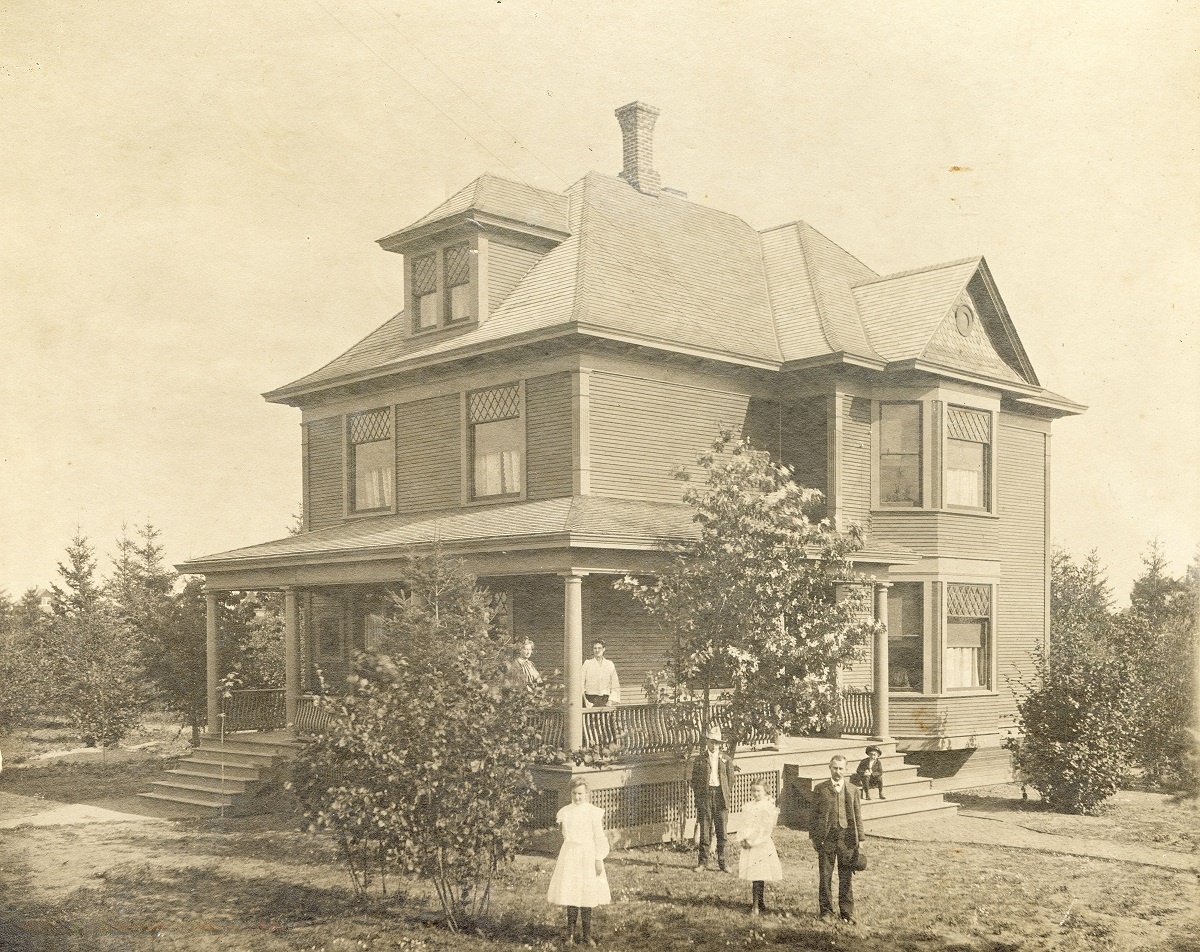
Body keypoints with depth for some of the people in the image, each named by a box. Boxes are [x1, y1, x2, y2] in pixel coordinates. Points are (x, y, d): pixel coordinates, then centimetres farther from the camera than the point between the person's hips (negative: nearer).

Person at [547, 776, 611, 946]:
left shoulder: (593, 812, -4)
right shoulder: (564, 812, 6)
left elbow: (599, 838, -3)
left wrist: (599, 859, -7)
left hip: (588, 856, -2)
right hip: (569, 855, 2)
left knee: (587, 894, 0)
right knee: (570, 894, -2)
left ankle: (587, 935, 9)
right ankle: (570, 934, 4)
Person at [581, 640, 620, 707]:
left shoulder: (610, 665, 10)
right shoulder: (587, 664, 4)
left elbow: (615, 686, 13)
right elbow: (580, 684, 1)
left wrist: (611, 701, 1)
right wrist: (585, 700, -10)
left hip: (605, 700, 2)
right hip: (590, 699, -2)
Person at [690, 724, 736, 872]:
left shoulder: (726, 759, 9)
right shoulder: (700, 759, 5)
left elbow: (730, 779, 10)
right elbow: (694, 780, 6)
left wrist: (729, 797, 3)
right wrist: (697, 796, -3)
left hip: (721, 796, 1)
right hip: (705, 796, -1)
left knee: (722, 832, 3)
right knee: (705, 830, 0)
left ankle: (722, 863, 10)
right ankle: (703, 861, 8)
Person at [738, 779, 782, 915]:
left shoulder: (769, 807, -6)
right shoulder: (747, 807, 12)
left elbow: (765, 829, -10)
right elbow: (743, 824, 9)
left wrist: (752, 841, -11)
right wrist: (744, 839, -7)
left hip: (762, 844, -5)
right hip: (748, 844, 5)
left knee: (758, 876, -8)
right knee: (754, 875, 7)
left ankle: (756, 906, -6)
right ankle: (760, 904, 18)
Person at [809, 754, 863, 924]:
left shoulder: (853, 790, 9)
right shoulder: (820, 789, 4)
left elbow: (857, 815, 10)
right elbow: (814, 814, 5)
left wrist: (859, 838, 5)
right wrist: (813, 837, 1)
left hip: (846, 835, 1)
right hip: (826, 836, -1)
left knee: (846, 877, 4)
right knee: (825, 876, 4)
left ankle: (847, 913, 12)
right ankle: (826, 911, 14)